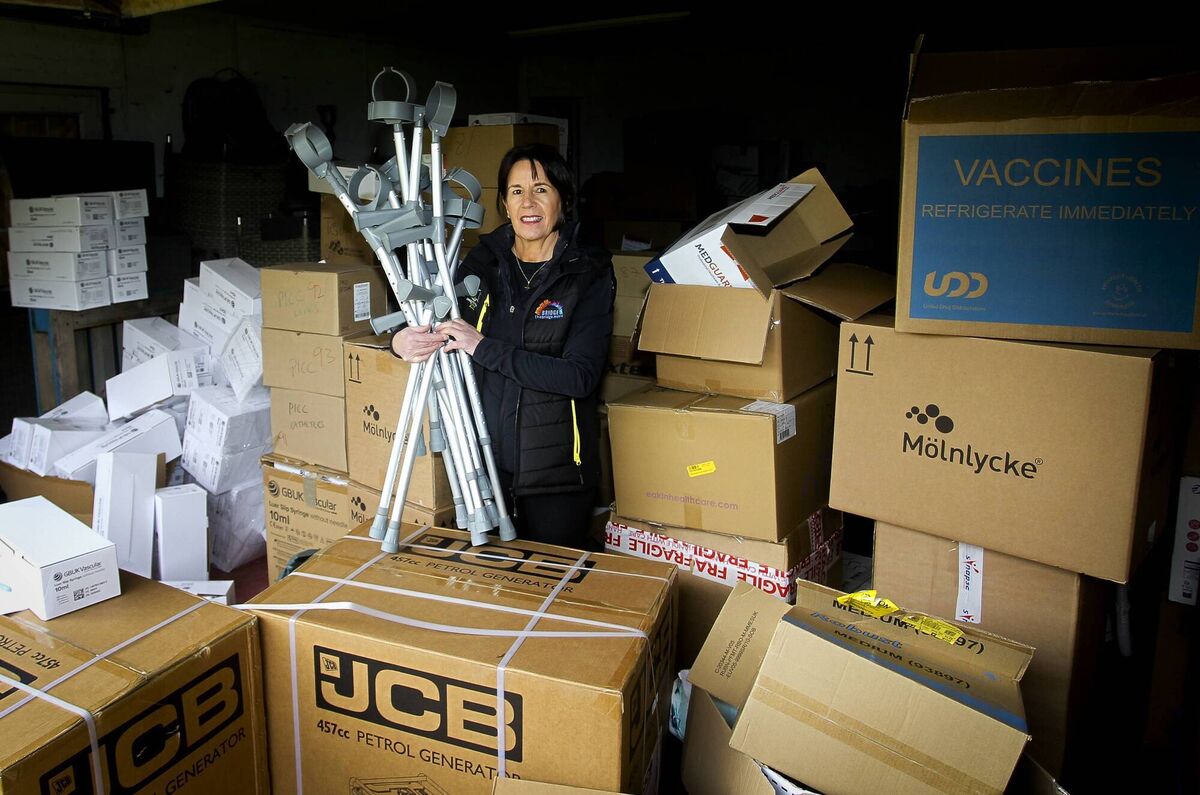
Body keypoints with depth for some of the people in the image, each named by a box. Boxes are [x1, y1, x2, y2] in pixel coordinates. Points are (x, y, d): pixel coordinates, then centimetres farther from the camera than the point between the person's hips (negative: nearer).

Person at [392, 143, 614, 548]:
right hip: (484, 459, 4)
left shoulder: (589, 275, -9)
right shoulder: (483, 262, 2)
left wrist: (485, 348, -21)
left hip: (554, 471, -3)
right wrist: (402, 341, -8)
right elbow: (437, 325, 15)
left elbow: (581, 377, -19)